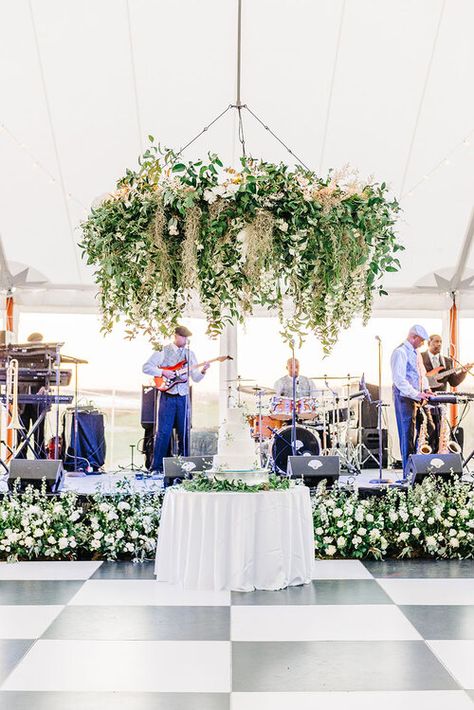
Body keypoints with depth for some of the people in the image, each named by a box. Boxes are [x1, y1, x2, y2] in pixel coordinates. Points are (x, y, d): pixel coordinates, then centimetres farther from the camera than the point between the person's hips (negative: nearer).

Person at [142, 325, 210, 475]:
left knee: (184, 432, 6)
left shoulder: (189, 354, 13)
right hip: (167, 397, -4)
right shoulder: (163, 351, 1)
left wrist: (203, 370, -10)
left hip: (183, 397, 4)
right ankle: (157, 466, -3)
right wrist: (163, 372, -15)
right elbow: (146, 367, -3)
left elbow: (196, 378, 10)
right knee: (163, 432, -7)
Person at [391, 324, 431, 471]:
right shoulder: (400, 352, -12)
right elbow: (399, 379, -19)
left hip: (417, 397, 9)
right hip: (405, 397, -9)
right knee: (407, 432, -6)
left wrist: (426, 389, 7)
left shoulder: (416, 353, 18)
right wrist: (416, 394, -21)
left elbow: (422, 373, 25)